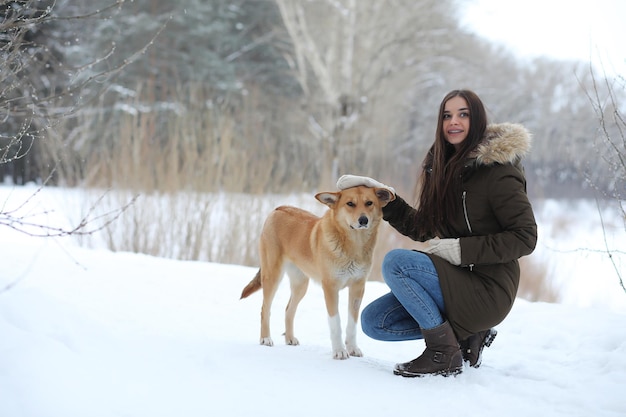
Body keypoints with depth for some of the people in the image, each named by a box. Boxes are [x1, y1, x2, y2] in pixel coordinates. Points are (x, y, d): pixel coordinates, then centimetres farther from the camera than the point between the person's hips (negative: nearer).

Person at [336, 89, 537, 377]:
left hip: (487, 290, -8)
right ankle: (465, 334, 6)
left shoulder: (498, 172, -13)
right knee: (373, 321, -1)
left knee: (396, 262, -25)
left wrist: (461, 249, -19)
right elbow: (421, 228, 17)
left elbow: (525, 237, -15)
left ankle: (444, 352, -15)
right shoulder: (445, 168, 11)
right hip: (454, 281, 8)